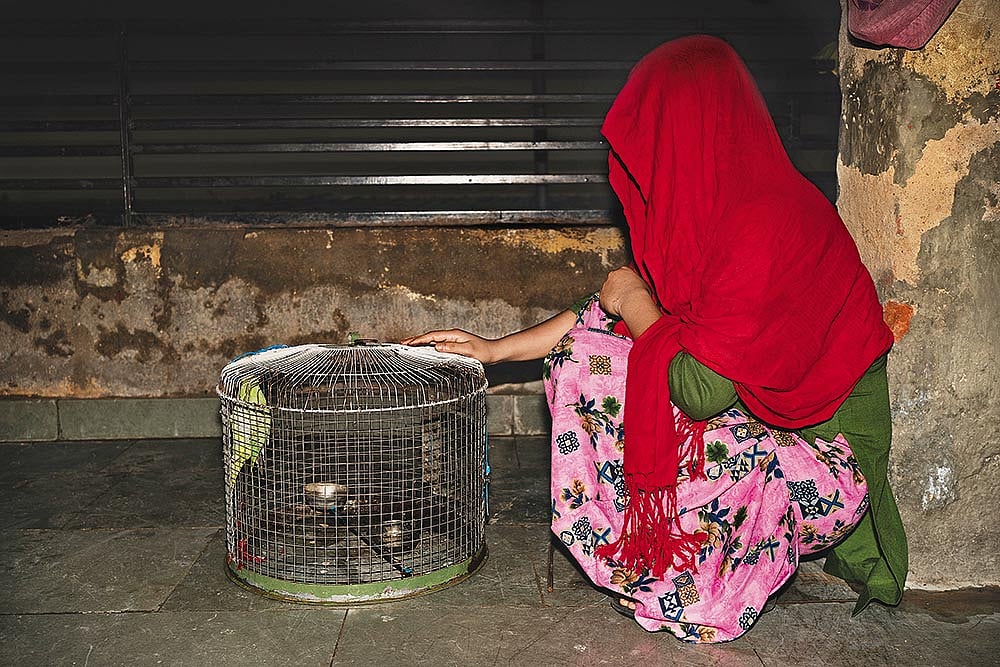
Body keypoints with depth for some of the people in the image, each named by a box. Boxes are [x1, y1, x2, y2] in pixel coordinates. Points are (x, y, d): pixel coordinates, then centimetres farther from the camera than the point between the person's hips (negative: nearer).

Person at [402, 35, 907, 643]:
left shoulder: (763, 228, -28)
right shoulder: (708, 209, 1)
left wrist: (634, 303, -11)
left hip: (824, 451, -8)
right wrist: (495, 349, 10)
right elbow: (623, 303, 9)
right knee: (586, 350, -1)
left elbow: (700, 391, -28)